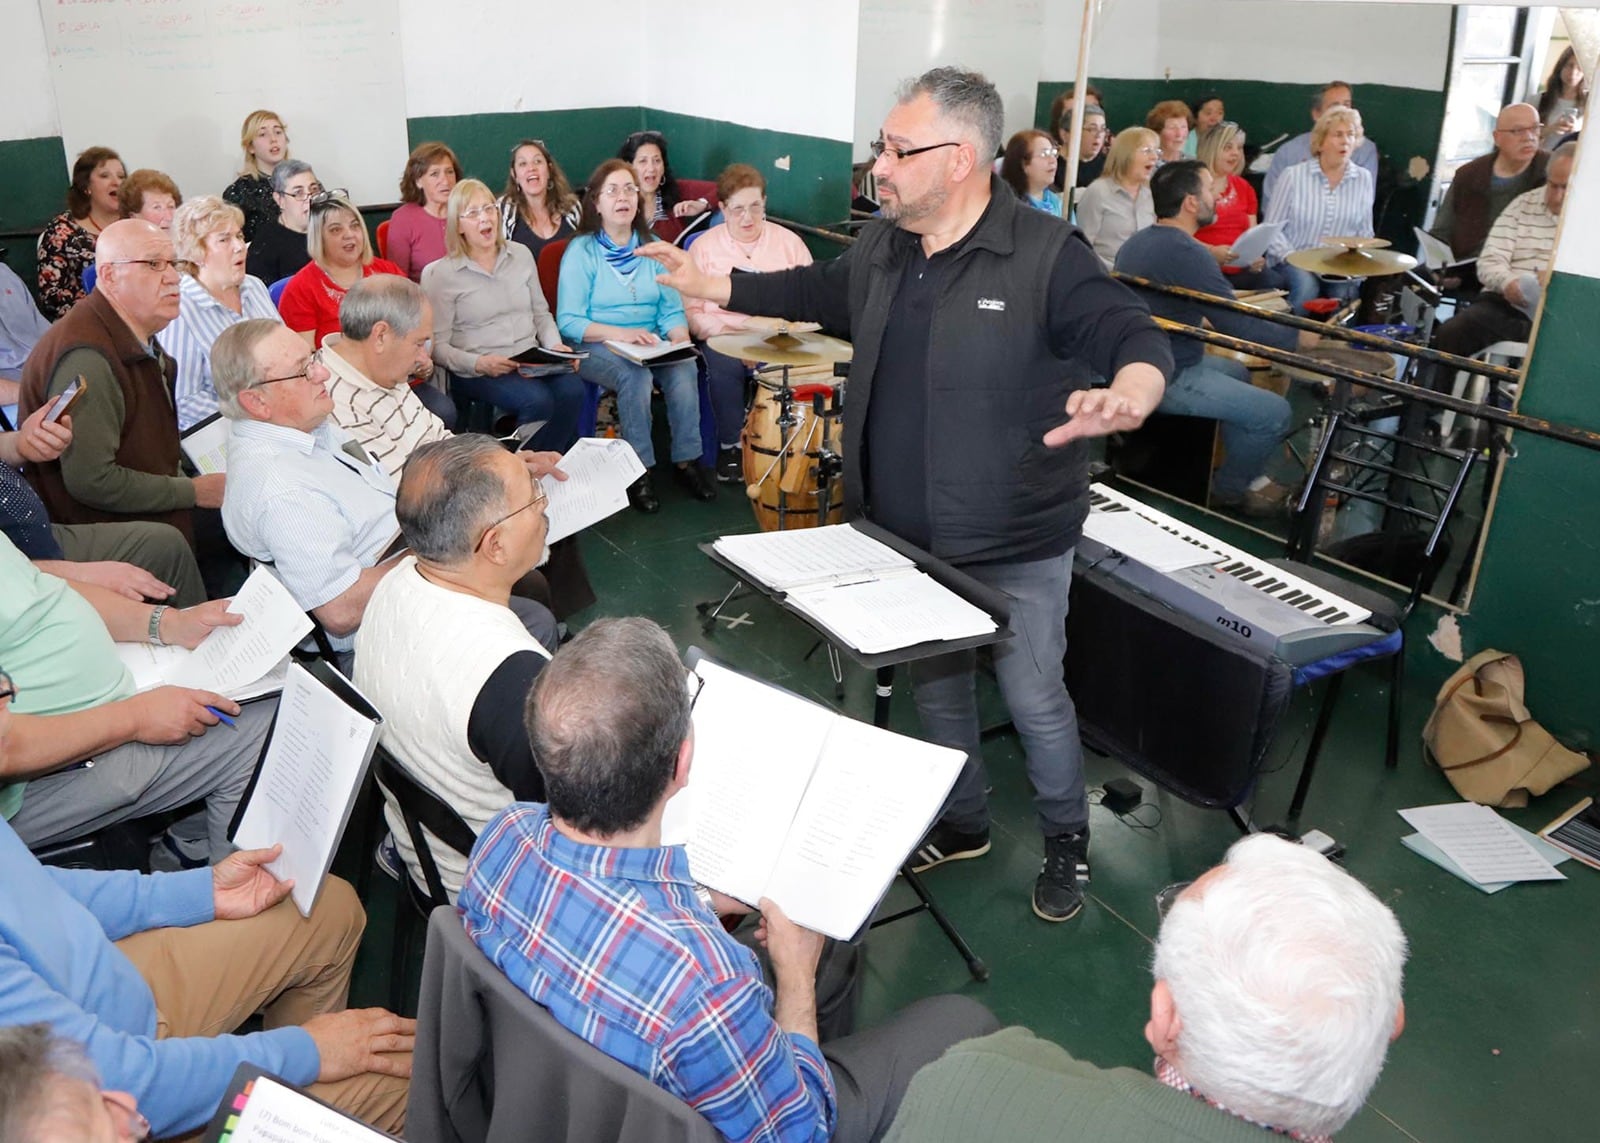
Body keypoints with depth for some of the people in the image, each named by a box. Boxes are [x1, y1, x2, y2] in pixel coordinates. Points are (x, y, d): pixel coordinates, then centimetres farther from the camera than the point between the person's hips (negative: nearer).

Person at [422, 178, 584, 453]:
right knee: (538, 400, -32)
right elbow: (438, 345, -5)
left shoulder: (521, 255, 14)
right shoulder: (441, 275, -2)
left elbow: (541, 313, 20)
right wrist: (479, 363, -20)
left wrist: (556, 346, 1)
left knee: (572, 390, -27)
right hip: (477, 372, -5)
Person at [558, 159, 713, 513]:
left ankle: (686, 460, -15)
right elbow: (568, 321, -11)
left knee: (685, 369, -28)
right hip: (595, 348, -3)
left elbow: (672, 309, 7)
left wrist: (681, 340, -16)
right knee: (635, 375, -34)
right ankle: (639, 470, -22)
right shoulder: (581, 251, -2)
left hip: (650, 344, 4)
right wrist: (620, 334, -25)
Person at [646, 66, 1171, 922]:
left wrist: (1124, 395, -49)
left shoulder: (1046, 256, -19)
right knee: (935, 687, 21)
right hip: (903, 537, 7)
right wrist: (714, 287, 23)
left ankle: (1066, 841, 35)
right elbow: (817, 291, 21)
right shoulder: (881, 248, 2)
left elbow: (1138, 339, -25)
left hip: (1014, 547, -6)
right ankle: (963, 824, 44)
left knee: (1034, 700, 9)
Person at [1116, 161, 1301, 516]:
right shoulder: (1186, 252, -23)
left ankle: (1248, 474, 33)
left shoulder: (1138, 241, 8)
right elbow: (1237, 324, -22)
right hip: (1165, 379, -10)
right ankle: (1227, 491, 14)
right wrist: (1300, 338, -8)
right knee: (1275, 412, -6)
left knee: (1238, 372, 28)